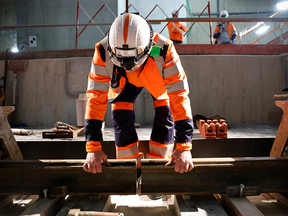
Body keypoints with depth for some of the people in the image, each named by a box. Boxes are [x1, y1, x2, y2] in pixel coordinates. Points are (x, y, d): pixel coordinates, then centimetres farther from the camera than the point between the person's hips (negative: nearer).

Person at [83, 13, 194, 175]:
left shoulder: (164, 50, -41)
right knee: (121, 117, -13)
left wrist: (184, 147, -40)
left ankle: (160, 161, 8)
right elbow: (96, 97, -34)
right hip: (123, 82, 1)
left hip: (159, 78, 0)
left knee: (165, 114, -16)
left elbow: (179, 96, -39)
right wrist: (93, 148, -35)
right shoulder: (103, 52, -36)